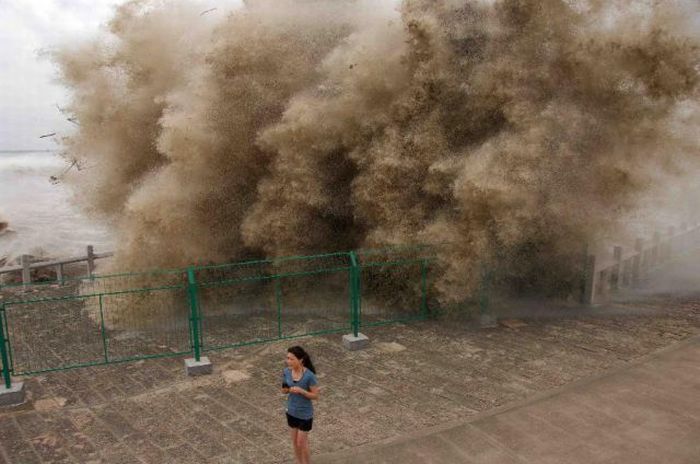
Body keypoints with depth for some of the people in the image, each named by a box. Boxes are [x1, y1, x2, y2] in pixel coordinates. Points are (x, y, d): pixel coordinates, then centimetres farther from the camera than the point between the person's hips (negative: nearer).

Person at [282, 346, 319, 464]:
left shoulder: (309, 376, -26)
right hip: (291, 411, 5)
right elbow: (284, 390, 2)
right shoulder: (286, 371, -11)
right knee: (295, 441, 20)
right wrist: (286, 389, -21)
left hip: (305, 414, -5)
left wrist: (301, 391, -30)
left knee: (302, 443, 10)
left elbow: (315, 396, -17)